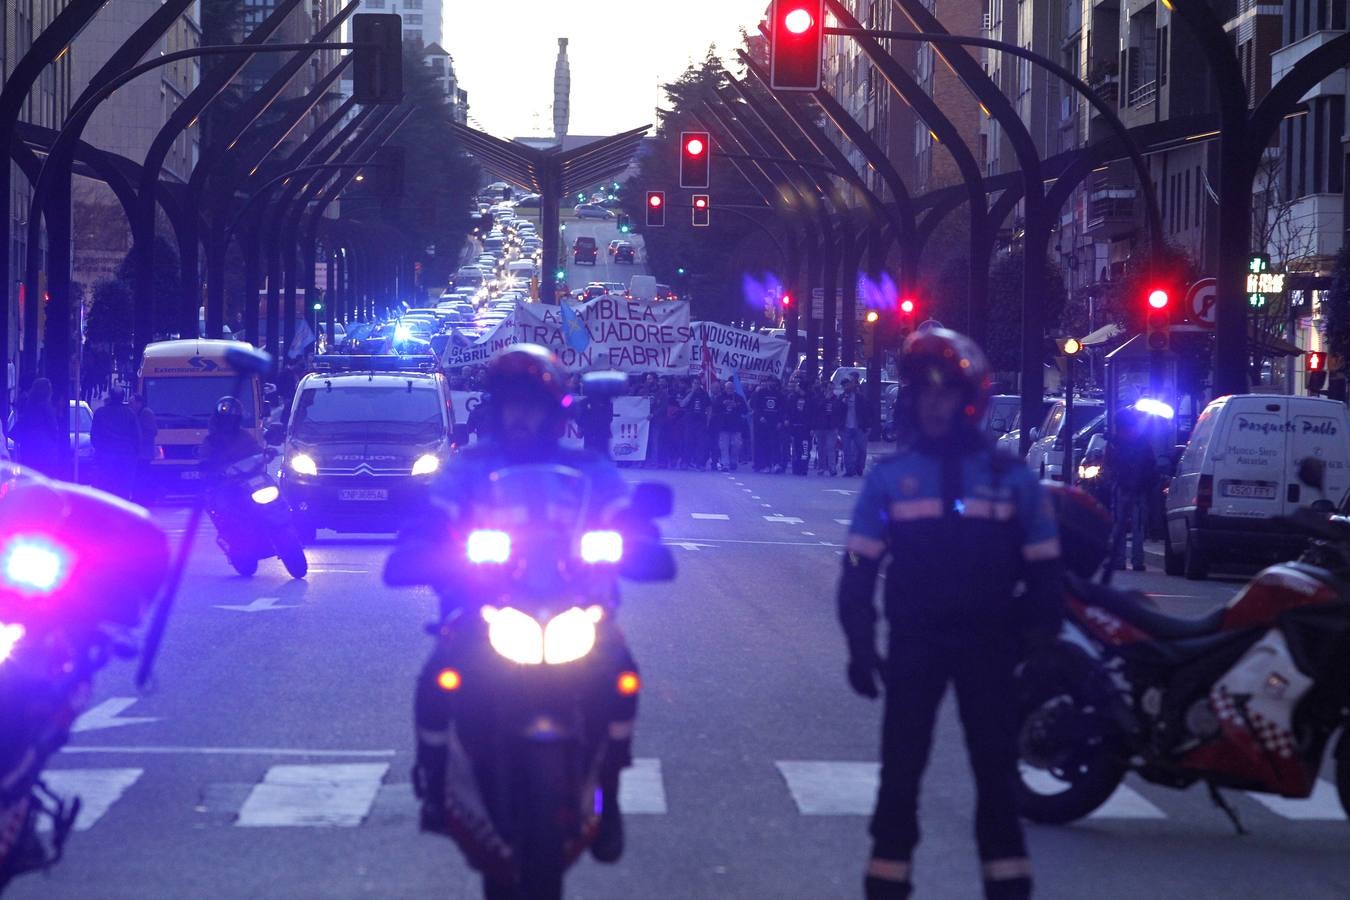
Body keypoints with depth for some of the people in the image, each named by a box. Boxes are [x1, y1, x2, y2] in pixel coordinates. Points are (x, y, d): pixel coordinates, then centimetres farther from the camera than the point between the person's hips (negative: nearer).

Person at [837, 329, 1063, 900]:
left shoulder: (1011, 479, 2)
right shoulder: (889, 477, 2)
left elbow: (1042, 570, 7)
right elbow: (859, 570, 4)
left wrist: (1041, 643, 2)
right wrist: (861, 647, -2)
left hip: (989, 644, 0)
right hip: (914, 643, 0)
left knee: (997, 768, 4)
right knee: (901, 769, 1)